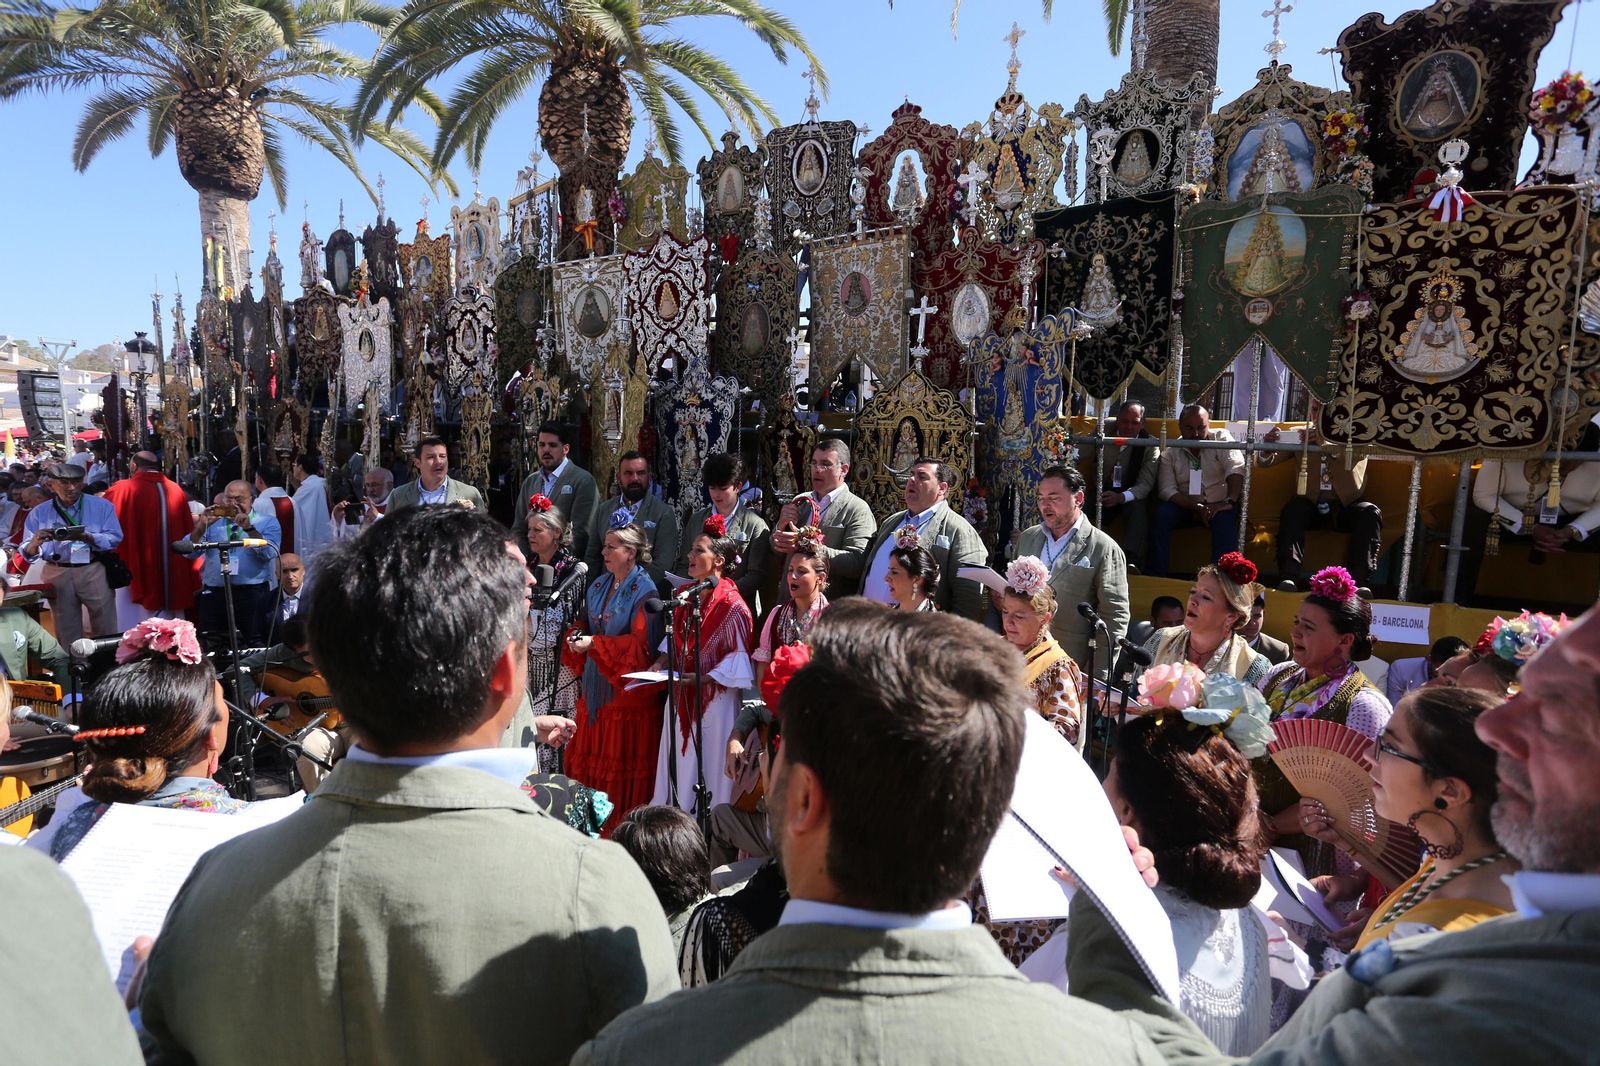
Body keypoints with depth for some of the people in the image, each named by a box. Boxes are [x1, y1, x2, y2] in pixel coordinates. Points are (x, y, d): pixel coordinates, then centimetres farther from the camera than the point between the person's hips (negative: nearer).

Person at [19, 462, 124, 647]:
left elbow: (114, 538, -8)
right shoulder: (39, 513, 6)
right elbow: (29, 554, 2)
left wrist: (84, 537, -23)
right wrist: (35, 543, -21)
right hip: (57, 574, 2)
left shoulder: (102, 506, 2)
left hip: (95, 572, -2)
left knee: (105, 628, 1)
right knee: (66, 631, 11)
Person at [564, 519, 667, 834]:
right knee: (591, 753, 10)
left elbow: (643, 644, -17)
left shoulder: (644, 591, -12)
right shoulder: (599, 584, 11)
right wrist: (578, 636, -1)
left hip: (628, 684, -7)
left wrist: (595, 643, -20)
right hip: (596, 681, 7)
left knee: (623, 757, -1)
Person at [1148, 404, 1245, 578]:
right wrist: (1196, 507, -22)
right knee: (1161, 513, -27)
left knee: (1224, 518, -33)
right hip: (1185, 506, 1)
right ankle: (1155, 573, -27)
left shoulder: (1221, 438, -1)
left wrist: (1229, 501, -31)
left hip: (1218, 505, -1)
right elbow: (1166, 490, -7)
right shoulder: (1170, 451, 2)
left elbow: (1236, 469, -15)